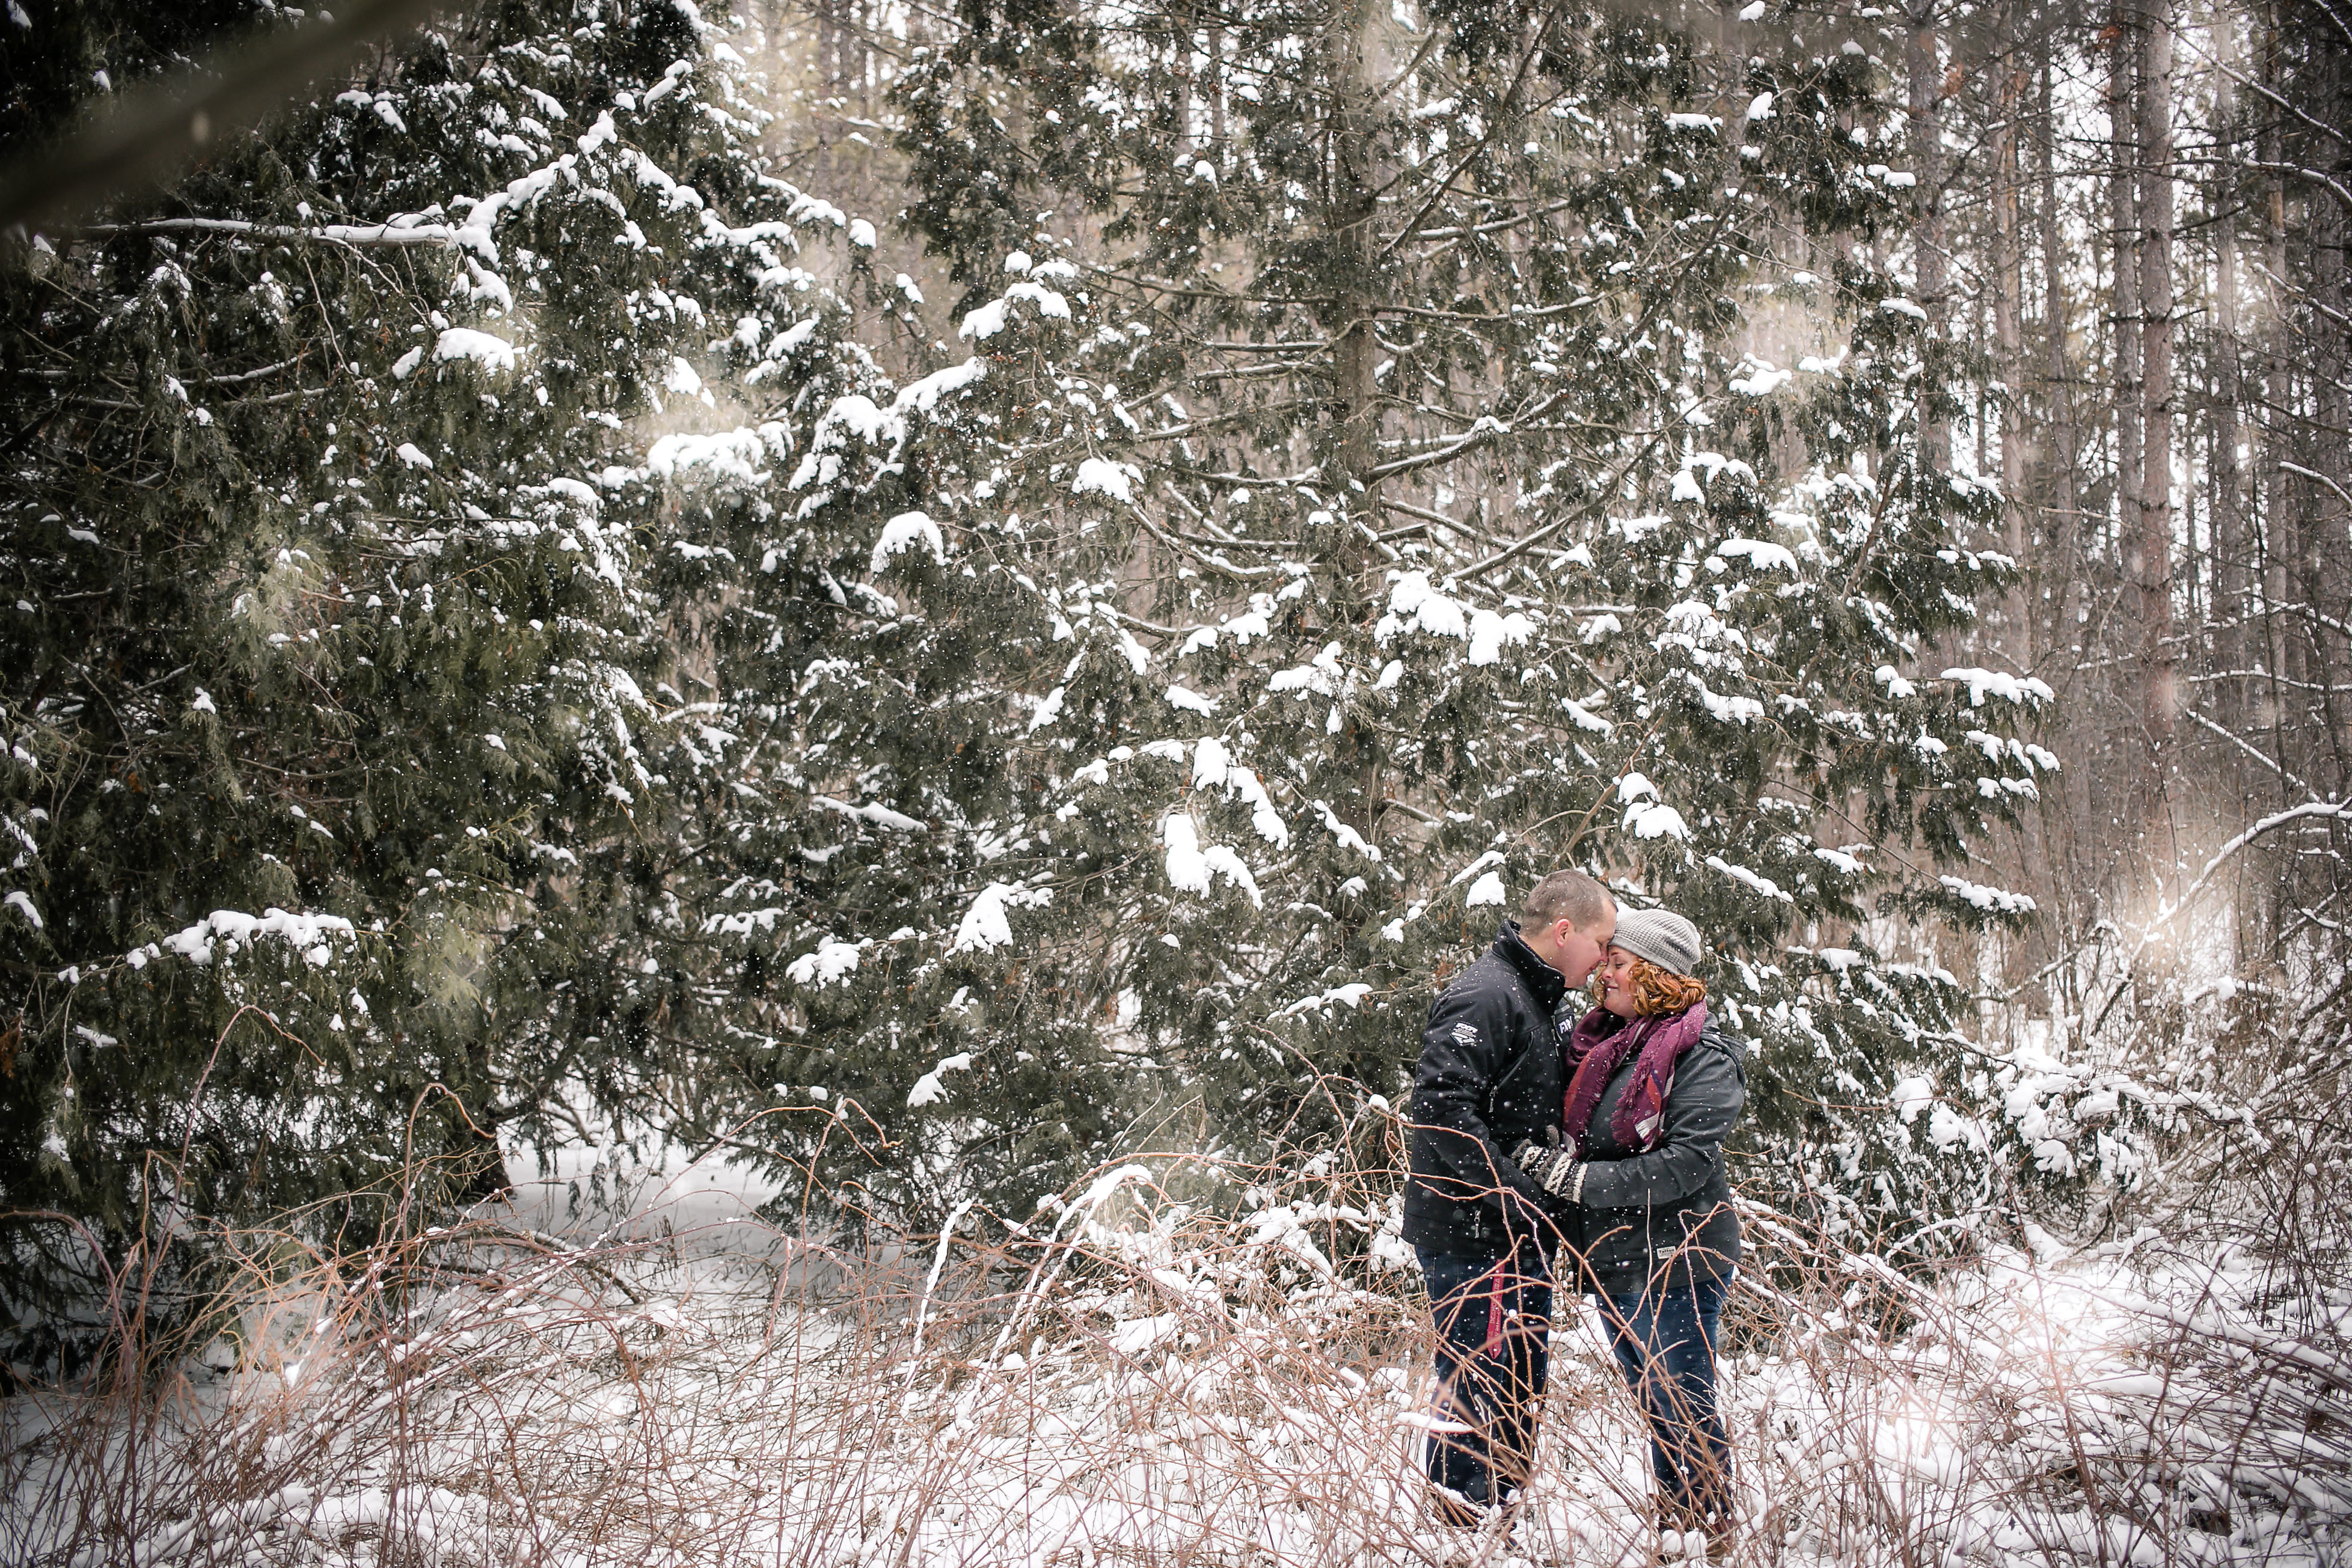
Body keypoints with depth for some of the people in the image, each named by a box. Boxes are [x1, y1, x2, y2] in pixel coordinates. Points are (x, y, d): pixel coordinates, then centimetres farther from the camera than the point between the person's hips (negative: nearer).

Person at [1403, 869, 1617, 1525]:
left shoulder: (1543, 1001, 15)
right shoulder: (1485, 995, -17)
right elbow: (1442, 1105, -27)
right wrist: (1515, 1195, -24)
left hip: (1518, 1232, 10)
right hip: (1471, 1232, -10)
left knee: (1523, 1381, 17)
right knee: (1476, 1382, -4)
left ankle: (1505, 1507, 28)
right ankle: (1461, 1521, 4)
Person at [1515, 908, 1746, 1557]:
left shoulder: (1702, 1056, -11)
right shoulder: (1600, 1042, 11)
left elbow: (1687, 1162, -22)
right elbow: (1572, 1132, 26)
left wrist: (1582, 1179, -24)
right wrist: (1550, 1158, 4)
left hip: (1674, 1264, -8)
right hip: (1613, 1260, 8)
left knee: (1685, 1407, -2)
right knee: (1656, 1407, 15)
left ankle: (1713, 1534, 8)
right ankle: (1672, 1530, 24)